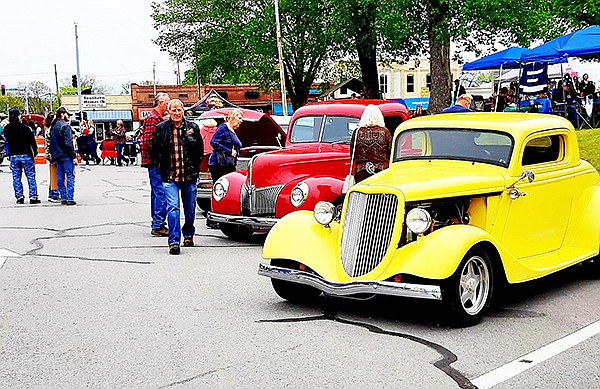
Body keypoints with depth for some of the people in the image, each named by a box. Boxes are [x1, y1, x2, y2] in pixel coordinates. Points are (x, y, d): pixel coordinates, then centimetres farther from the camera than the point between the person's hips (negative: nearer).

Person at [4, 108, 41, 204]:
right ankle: (33, 197, 1)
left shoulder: (7, 129, -1)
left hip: (13, 156, 3)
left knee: (16, 177, 9)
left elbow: (7, 140, 12)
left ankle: (19, 197, 7)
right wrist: (35, 151, 2)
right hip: (26, 155, -3)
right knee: (31, 177, 2)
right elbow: (32, 141, -10)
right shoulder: (24, 128, -13)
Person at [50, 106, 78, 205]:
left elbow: (51, 143, 17)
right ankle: (70, 199, -10)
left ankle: (63, 198, 12)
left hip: (57, 156, 8)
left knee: (60, 177, 10)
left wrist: (54, 157, 20)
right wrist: (74, 156, -16)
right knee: (70, 176, -5)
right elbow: (68, 143, -17)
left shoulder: (53, 127, 15)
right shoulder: (65, 126, -11)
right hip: (66, 156, -8)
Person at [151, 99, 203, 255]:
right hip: (169, 176, -2)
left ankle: (188, 234, 35)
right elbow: (155, 151, 9)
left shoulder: (192, 127, 3)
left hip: (189, 176, 2)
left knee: (190, 208, 13)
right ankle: (174, 241, -12)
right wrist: (160, 167, 6)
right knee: (173, 207, -12)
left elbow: (200, 150, 11)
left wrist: (195, 168, 8)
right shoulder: (161, 128, 1)